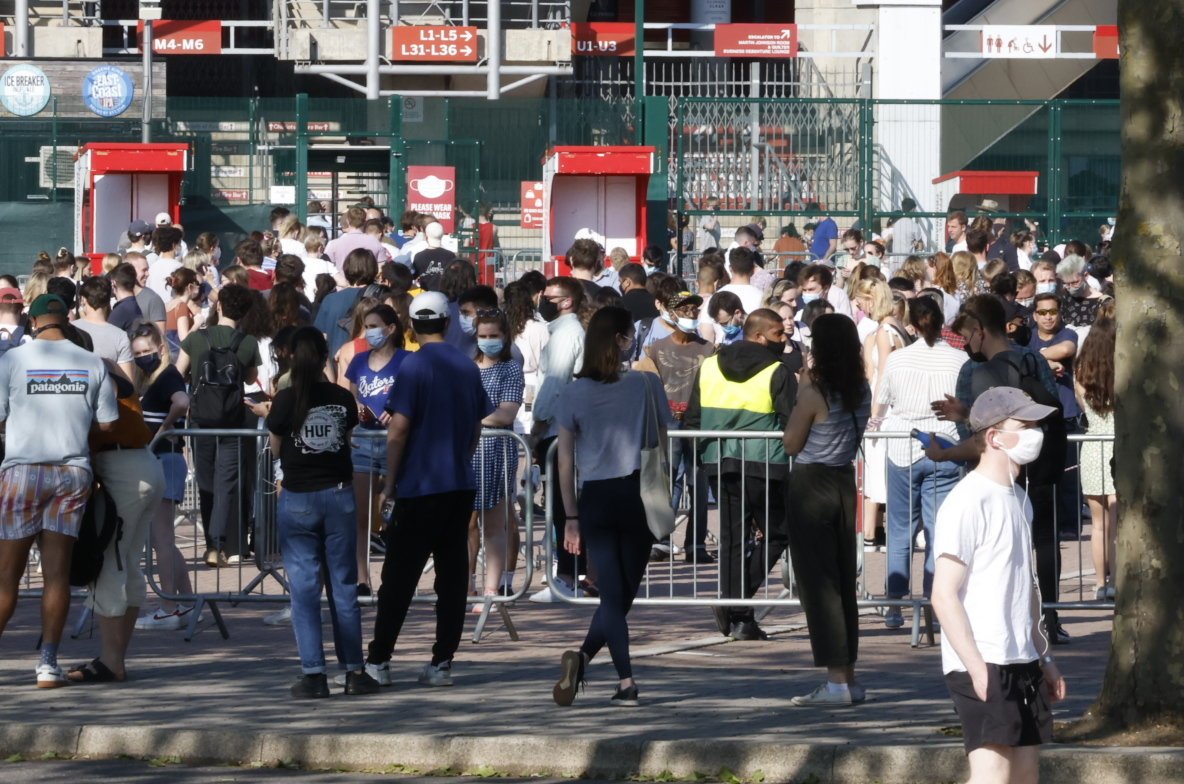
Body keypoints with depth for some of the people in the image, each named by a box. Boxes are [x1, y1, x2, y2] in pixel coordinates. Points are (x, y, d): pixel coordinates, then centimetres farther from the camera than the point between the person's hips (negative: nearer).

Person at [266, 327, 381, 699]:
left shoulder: (285, 401, -9)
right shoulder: (343, 399, -1)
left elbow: (276, 450, 1)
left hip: (298, 500, -2)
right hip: (339, 495, 2)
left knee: (304, 588, 1)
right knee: (344, 586, 8)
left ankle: (314, 673, -3)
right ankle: (354, 671, 9)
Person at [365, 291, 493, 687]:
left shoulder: (414, 366, -11)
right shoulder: (468, 367, 7)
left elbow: (399, 429, -14)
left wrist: (389, 486, -8)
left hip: (418, 489, -5)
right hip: (460, 486, 5)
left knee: (398, 578, -1)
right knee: (452, 576, 5)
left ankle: (378, 661, 1)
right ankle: (442, 662, 6)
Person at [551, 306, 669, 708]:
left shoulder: (574, 392, 2)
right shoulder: (646, 384, -3)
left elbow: (565, 461, 3)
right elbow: (661, 446, 2)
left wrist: (571, 518, 9)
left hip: (594, 498, 2)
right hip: (636, 494, -2)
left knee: (612, 594, 5)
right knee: (623, 594, 7)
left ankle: (626, 680, -10)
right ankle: (584, 655, -14)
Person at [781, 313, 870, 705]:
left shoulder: (814, 393, -17)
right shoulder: (862, 391, 3)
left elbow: (791, 444, -9)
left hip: (811, 485, -7)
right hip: (845, 481, 7)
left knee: (818, 581, -3)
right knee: (843, 580, 13)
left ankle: (836, 681, -6)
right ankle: (848, 676, 17)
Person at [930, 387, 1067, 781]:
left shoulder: (1018, 499, 16)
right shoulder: (968, 502, -13)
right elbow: (944, 595, -17)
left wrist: (1043, 656, 21)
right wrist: (976, 666, -21)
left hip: (1022, 662, 9)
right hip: (983, 665, -9)